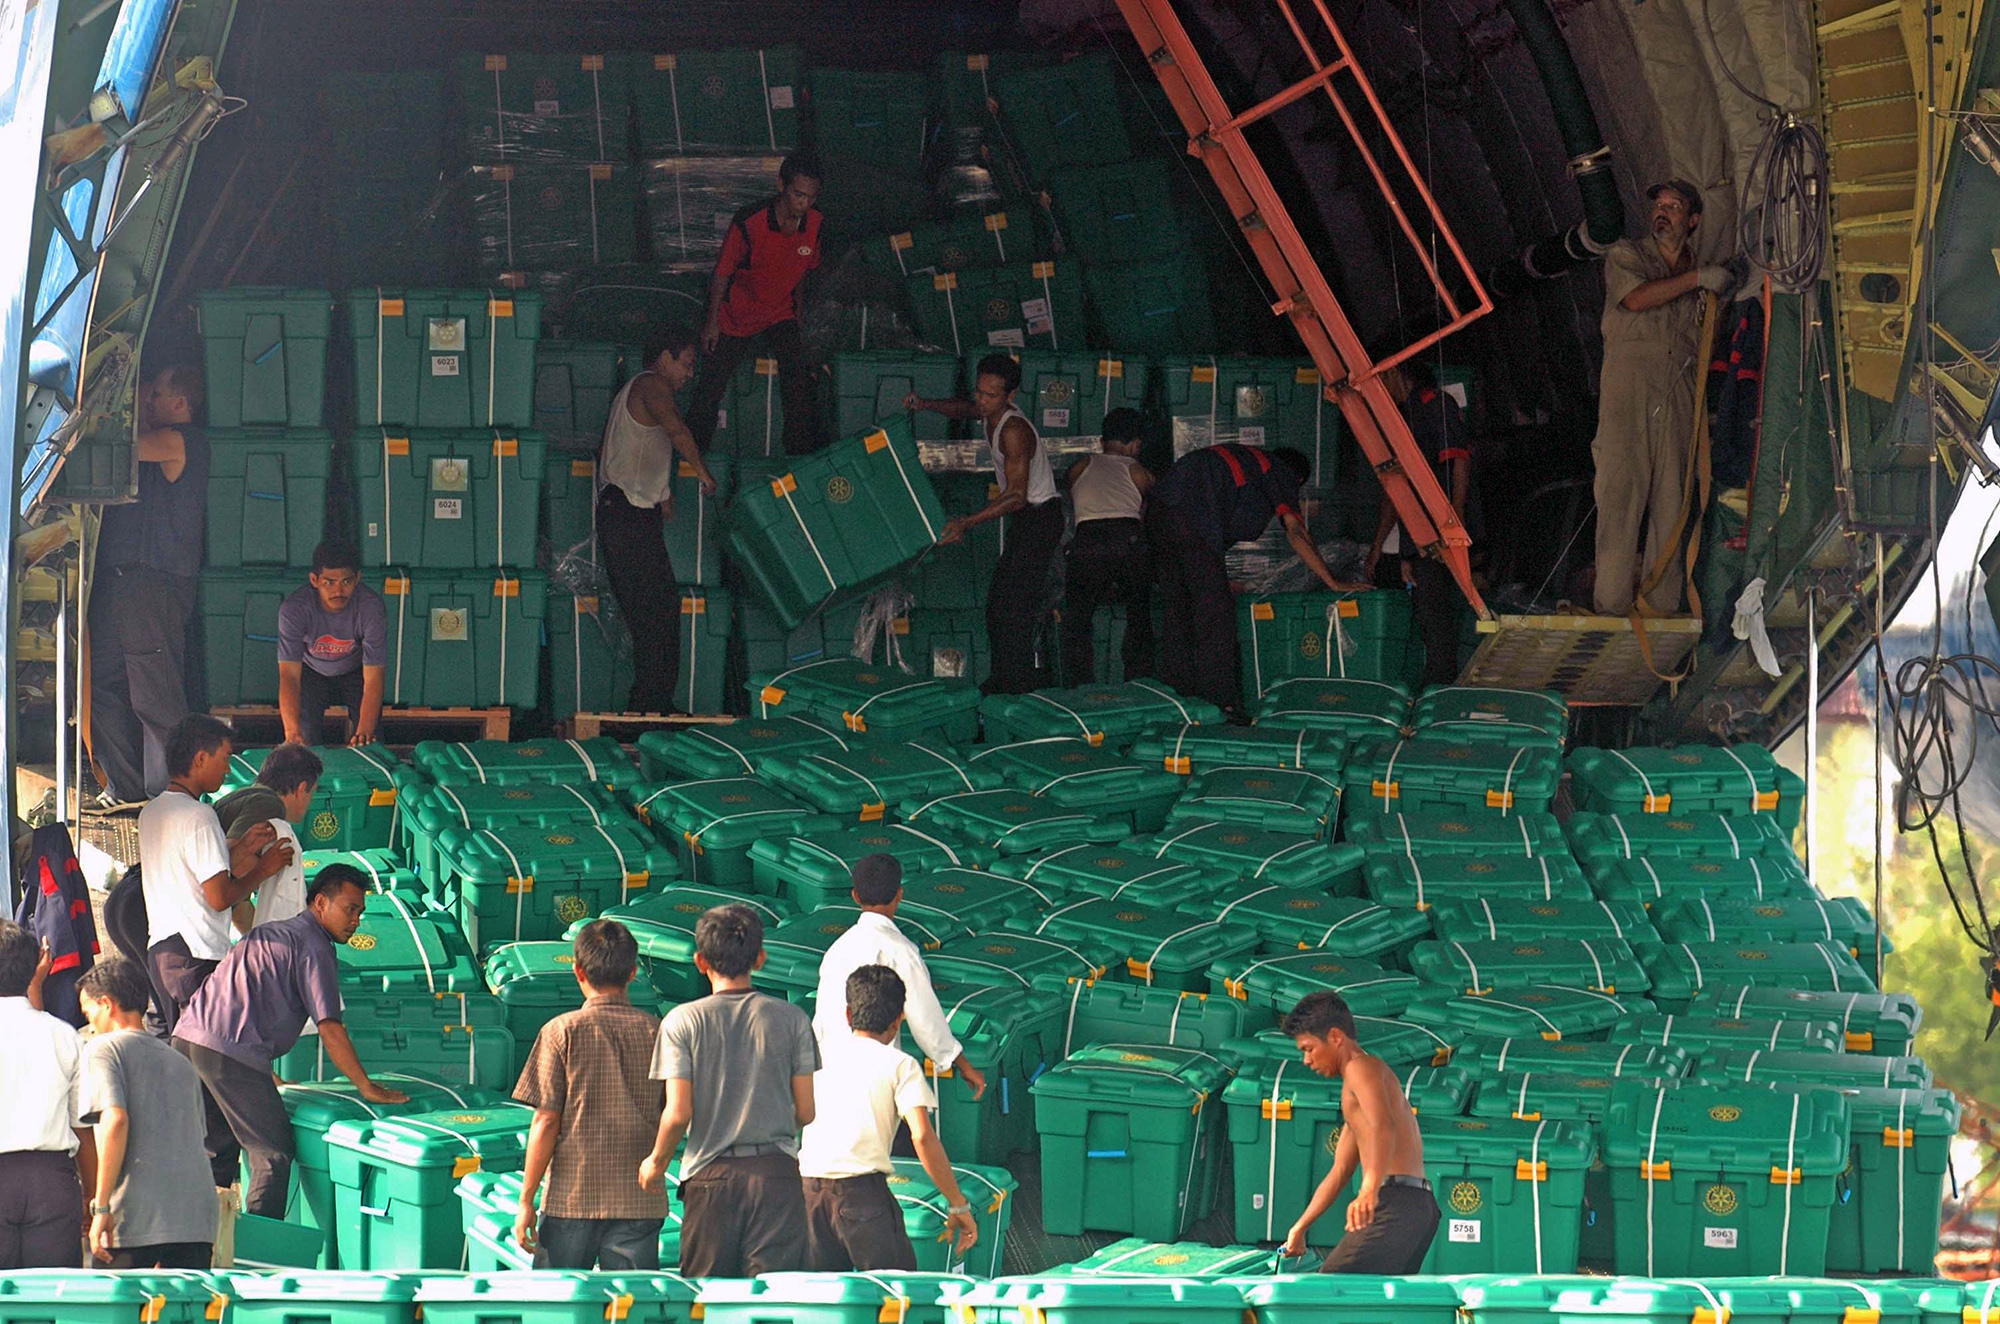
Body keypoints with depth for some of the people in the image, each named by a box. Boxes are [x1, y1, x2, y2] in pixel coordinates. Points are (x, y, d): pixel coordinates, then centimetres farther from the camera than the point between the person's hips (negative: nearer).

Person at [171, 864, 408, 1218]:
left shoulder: (274, 933, 28)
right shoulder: (314, 946, -2)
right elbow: (329, 1029, -6)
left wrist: (268, 1077, 37)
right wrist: (368, 1089, 0)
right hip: (231, 1052, -9)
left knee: (217, 1152, 18)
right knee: (273, 1156, -4)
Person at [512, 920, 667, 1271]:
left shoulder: (562, 1031, -5)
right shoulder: (657, 1032, 2)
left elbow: (546, 1122, -6)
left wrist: (526, 1201, -2)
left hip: (571, 1200, -2)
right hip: (640, 1202, 2)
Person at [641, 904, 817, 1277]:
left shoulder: (682, 1022, -2)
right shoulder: (790, 1019, 2)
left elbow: (678, 1114, -6)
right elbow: (805, 1112, 3)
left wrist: (655, 1163, 12)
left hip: (711, 1175, -1)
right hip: (776, 1171, 1)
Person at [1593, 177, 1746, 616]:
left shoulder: (1696, 273, 21)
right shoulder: (1624, 256, 10)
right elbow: (1636, 297, -11)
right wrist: (1698, 279, -9)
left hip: (1678, 399, 4)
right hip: (1627, 396, -4)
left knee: (1671, 501, -2)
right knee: (1621, 492, -11)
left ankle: (1662, 603, -2)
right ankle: (1612, 604, -14)